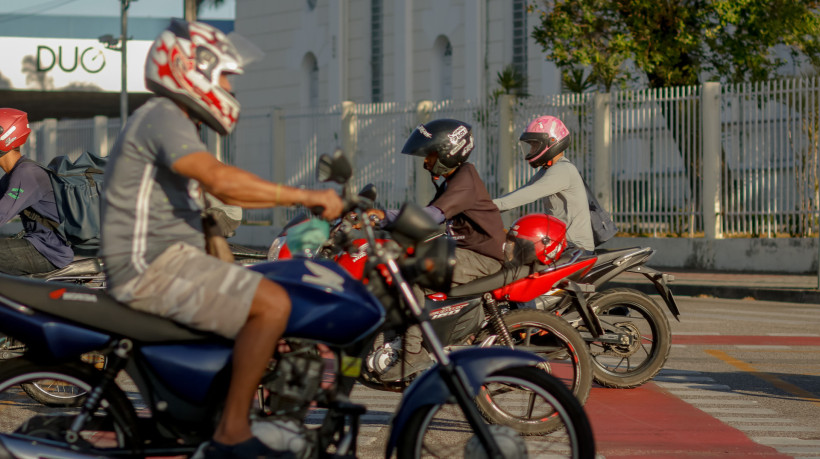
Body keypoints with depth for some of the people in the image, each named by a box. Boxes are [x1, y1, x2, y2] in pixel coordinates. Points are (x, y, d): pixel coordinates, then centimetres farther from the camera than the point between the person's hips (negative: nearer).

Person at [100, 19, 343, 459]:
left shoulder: (172, 122, 22)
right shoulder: (162, 117, -13)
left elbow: (224, 192, 24)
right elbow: (220, 178, -29)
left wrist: (301, 200, 16)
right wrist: (306, 196, -25)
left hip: (167, 261, 11)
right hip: (153, 264, -11)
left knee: (268, 298, 18)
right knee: (273, 303, -22)